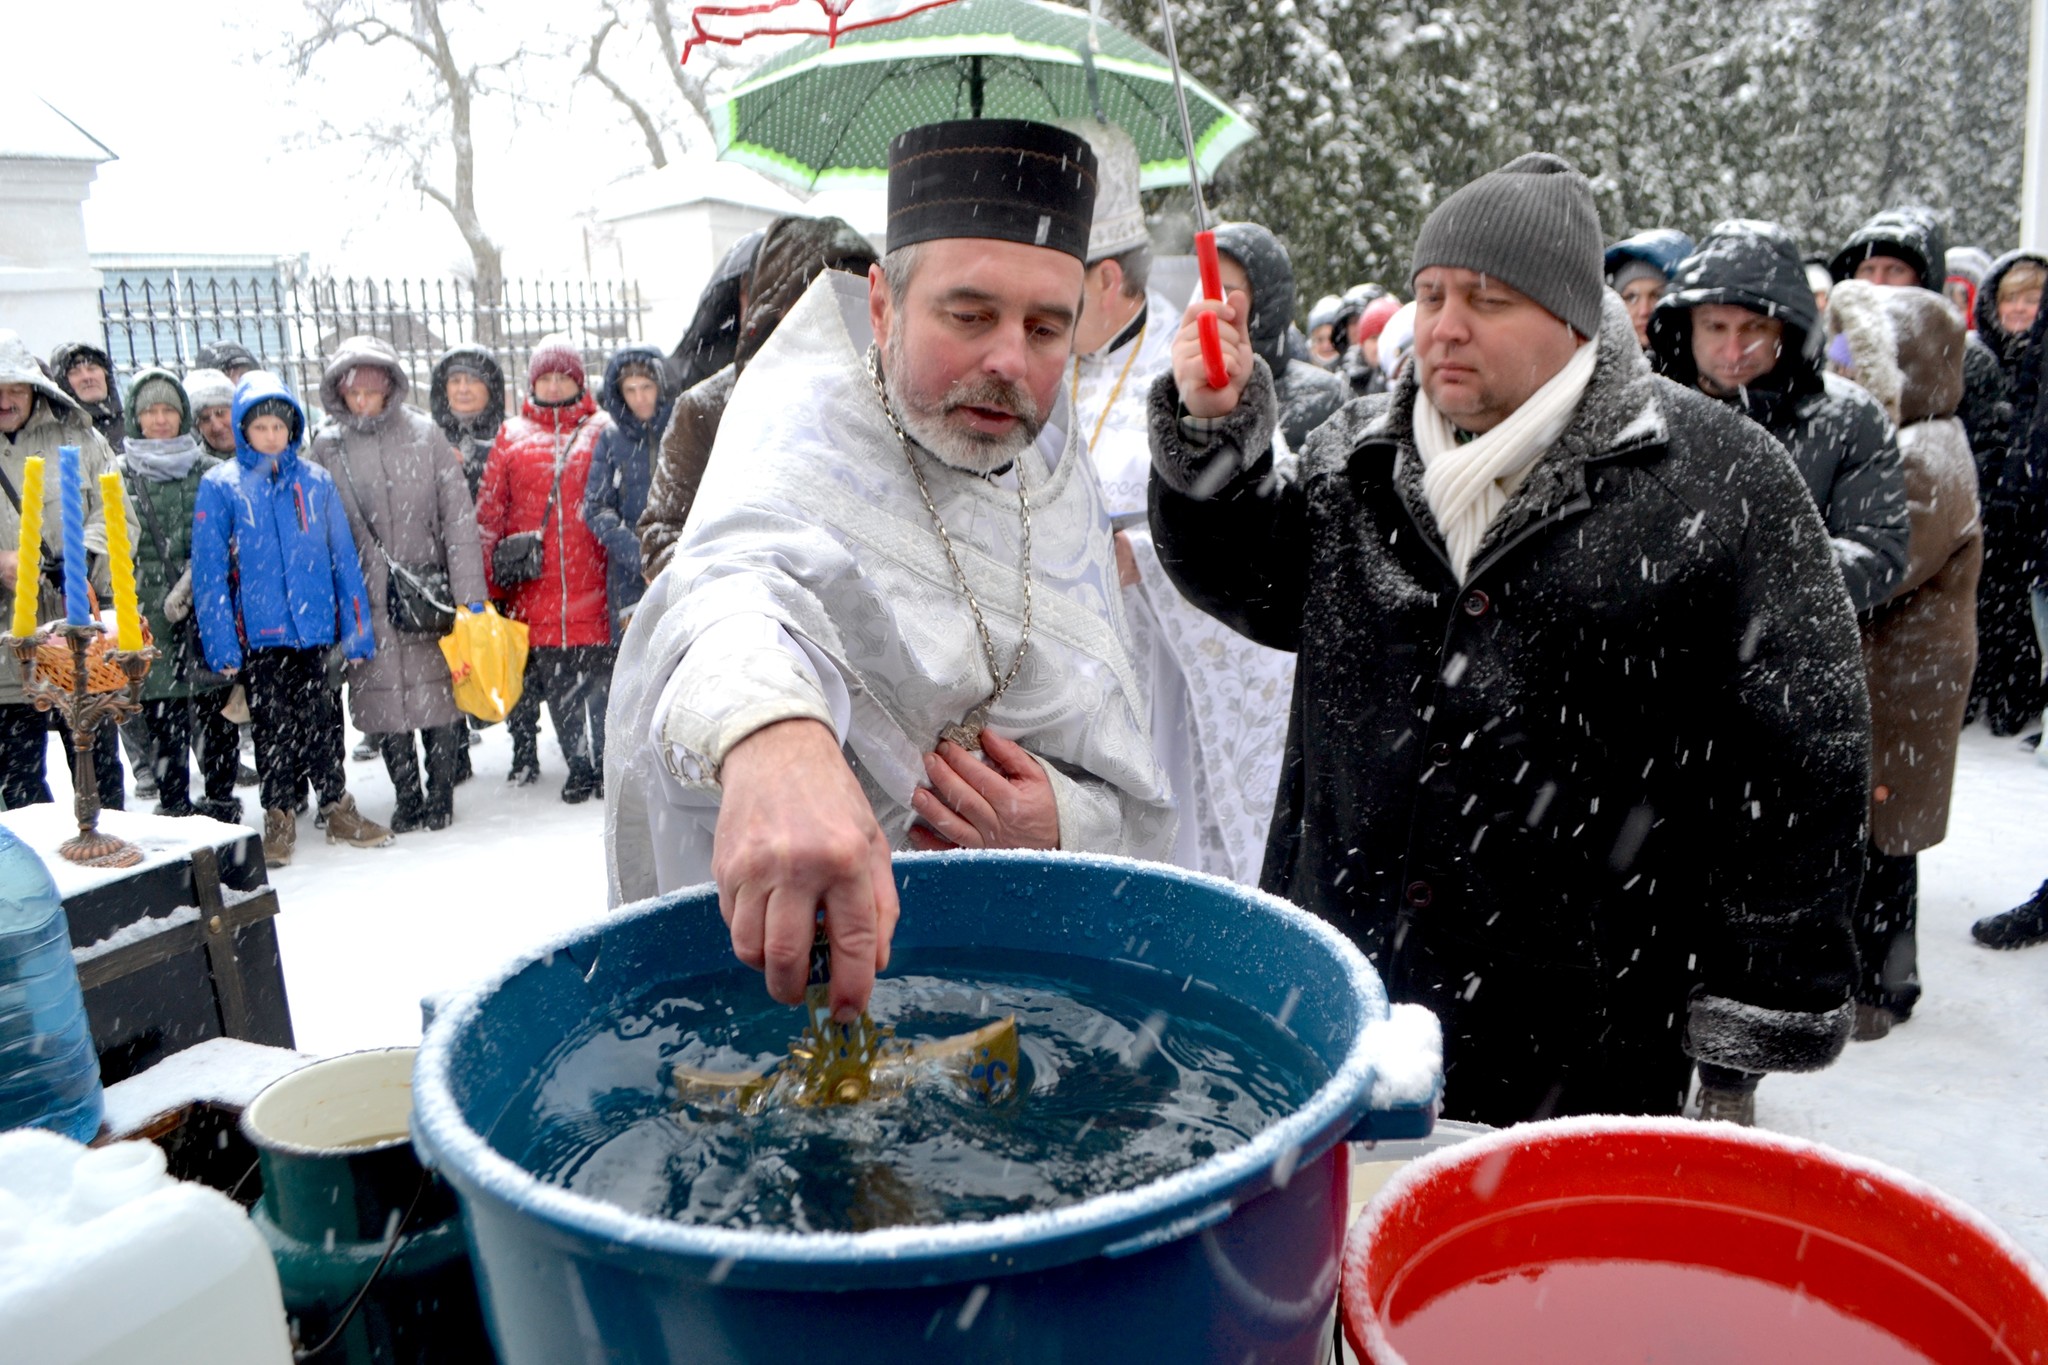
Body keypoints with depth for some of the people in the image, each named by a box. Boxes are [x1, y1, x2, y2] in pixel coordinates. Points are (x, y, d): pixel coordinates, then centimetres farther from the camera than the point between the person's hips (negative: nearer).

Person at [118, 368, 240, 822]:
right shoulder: (119, 475, 7)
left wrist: (190, 582, -14)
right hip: (151, 622, 0)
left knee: (218, 719, 6)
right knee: (163, 720, 2)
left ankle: (220, 800, 20)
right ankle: (173, 806, 13)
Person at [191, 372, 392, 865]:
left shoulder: (315, 480, 4)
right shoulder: (220, 486, -2)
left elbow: (345, 557, 5)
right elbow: (210, 571, -3)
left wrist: (357, 629, 2)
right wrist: (221, 643, -8)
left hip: (317, 627, 1)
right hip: (258, 634, -1)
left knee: (323, 721, 11)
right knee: (274, 727, 9)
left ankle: (337, 807, 26)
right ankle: (278, 817, 23)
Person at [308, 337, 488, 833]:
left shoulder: (425, 436, 1)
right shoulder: (326, 449, 2)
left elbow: (458, 520, -1)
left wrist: (470, 598, -7)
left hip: (429, 592, 0)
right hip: (367, 602, 1)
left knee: (440, 695, 3)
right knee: (384, 700, 6)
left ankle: (440, 793, 19)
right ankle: (406, 798, 20)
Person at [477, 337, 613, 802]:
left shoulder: (601, 431, 8)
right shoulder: (512, 436, 12)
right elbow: (489, 511, 11)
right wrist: (494, 574, 5)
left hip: (591, 584, -1)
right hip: (534, 589, 1)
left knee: (596, 675, -2)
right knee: (555, 683, 2)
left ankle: (599, 762, 10)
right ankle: (581, 767, 11)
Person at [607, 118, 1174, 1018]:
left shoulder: (1060, 495, 8)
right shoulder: (810, 416, -8)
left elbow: (1131, 803, 10)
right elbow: (743, 565, -32)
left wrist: (1062, 826, -11)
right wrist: (770, 734, -52)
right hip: (748, 952, -4)